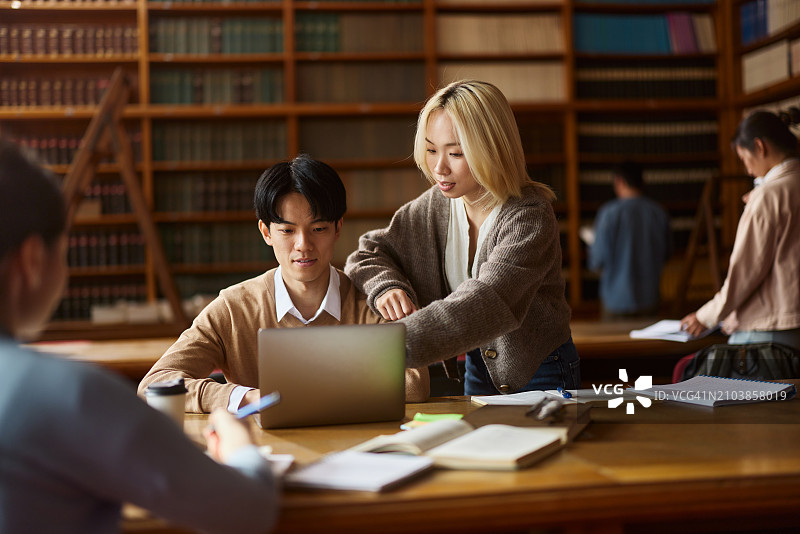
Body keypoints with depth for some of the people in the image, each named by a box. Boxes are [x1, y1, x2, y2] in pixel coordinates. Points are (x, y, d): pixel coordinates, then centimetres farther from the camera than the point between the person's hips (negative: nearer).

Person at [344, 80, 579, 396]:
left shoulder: (530, 216, -23)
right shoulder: (437, 204, -3)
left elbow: (488, 303, -38)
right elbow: (370, 251, 7)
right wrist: (384, 287, -17)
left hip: (540, 374, -5)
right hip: (478, 369, 5)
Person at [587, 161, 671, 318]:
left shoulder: (609, 213, -14)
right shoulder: (660, 213, -2)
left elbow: (597, 262, -12)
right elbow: (665, 256, 10)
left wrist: (591, 248, 10)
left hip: (617, 302, -4)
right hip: (650, 298, 4)